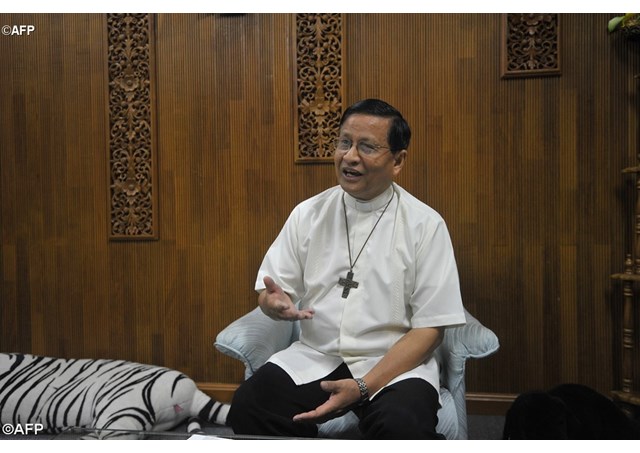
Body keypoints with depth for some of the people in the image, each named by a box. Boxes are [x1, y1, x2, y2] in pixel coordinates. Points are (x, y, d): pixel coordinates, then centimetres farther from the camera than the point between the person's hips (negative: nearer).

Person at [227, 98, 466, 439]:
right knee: (247, 409, -22)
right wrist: (275, 302, -18)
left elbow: (430, 328, -7)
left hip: (395, 364, -2)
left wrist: (364, 386, -18)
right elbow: (271, 290, 8)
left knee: (403, 430, -32)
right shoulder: (308, 213, 3)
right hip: (314, 357, 3)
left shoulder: (425, 225, -6)